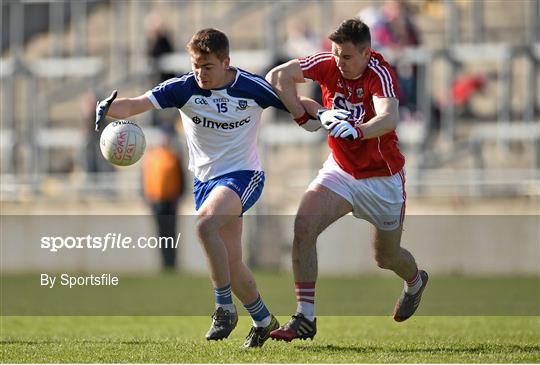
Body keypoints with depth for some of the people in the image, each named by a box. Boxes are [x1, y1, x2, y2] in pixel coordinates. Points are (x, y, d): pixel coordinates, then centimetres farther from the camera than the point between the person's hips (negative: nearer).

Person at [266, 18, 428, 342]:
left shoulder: (379, 74, -26)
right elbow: (278, 76, -13)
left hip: (382, 178, -4)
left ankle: (415, 282, 51)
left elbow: (389, 118, -44)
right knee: (303, 227, -20)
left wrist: (356, 131, -61)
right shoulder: (328, 63, -12)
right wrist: (308, 112, -18)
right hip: (340, 170, 4)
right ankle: (305, 319, -17)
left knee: (386, 257, 13)